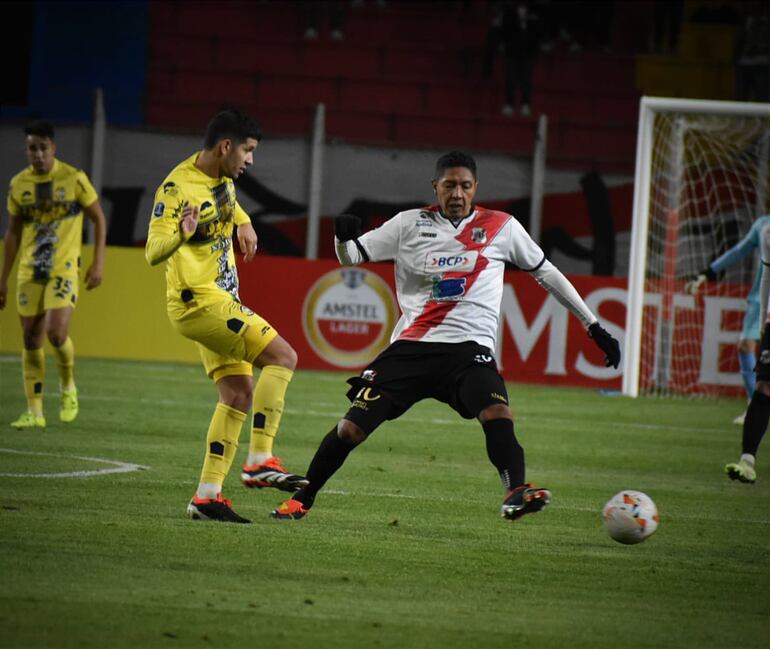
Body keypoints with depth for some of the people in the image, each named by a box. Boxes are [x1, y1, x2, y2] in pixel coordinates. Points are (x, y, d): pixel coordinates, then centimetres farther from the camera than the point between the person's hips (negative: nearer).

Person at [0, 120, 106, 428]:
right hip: (29, 272, 4)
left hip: (64, 269, -4)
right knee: (31, 339, 3)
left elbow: (98, 219, 3)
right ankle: (34, 411, 10)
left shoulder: (74, 178, -6)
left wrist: (98, 263, -4)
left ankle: (68, 386, 10)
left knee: (56, 333, -19)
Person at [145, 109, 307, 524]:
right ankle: (260, 461, -16)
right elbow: (153, 252, -25)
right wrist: (180, 234, -44)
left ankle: (208, 495, 7)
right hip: (199, 301, -9)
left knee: (239, 395, 6)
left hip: (221, 301, 9)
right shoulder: (177, 188, -19)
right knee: (282, 356, -17)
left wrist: (243, 223, 18)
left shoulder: (222, 175, 8)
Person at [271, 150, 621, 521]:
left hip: (470, 349, -1)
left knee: (498, 414, -31)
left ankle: (516, 494, -42)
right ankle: (301, 500, 13)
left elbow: (546, 273, 16)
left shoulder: (501, 227, 7)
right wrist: (343, 237, -17)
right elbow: (351, 258, 9)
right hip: (410, 347, 1)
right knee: (352, 428, -5)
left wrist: (594, 327, 16)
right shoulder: (410, 224, 7)